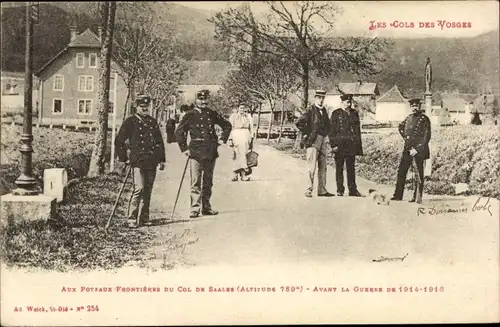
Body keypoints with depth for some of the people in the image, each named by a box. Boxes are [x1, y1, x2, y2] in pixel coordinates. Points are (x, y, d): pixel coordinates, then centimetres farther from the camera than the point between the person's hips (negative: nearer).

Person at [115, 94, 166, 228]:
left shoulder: (153, 121, 15)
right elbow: (119, 141, 2)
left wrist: (162, 159, 15)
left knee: (148, 191, 8)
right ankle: (132, 220, -11)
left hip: (151, 163, 5)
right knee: (139, 188, -16)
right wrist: (125, 159, 0)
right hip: (137, 162, -5)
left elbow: (160, 141, 20)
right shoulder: (130, 122, 0)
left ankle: (144, 218, 18)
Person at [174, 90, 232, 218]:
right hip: (195, 152, -3)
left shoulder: (213, 114, 9)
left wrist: (223, 139, 12)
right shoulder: (190, 115, 1)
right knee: (195, 182, -7)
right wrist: (184, 149, -1)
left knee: (208, 182, 10)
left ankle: (206, 207, 18)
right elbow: (179, 132, 3)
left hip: (211, 152, 4)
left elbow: (227, 126, 22)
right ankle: (195, 208, -4)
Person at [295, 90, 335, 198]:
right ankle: (309, 190, -5)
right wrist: (307, 133, -11)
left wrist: (326, 135, 16)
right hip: (312, 141, -7)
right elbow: (298, 123, -15)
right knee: (312, 167, -9)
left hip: (323, 141, 7)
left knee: (323, 167, 7)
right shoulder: (311, 111, -7)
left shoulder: (324, 110, 15)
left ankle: (322, 190, 12)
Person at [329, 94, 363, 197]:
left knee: (351, 168, 7)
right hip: (339, 145, -3)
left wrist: (358, 146, 10)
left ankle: (353, 190, 12)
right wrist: (333, 145, -10)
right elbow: (332, 131, -2)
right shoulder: (336, 114, 0)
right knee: (339, 168, 2)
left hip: (351, 146, 3)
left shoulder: (354, 113, 12)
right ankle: (340, 190, 7)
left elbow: (358, 130, 15)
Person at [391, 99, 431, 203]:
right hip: (408, 149, 6)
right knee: (401, 171, 4)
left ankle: (417, 197, 4)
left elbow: (427, 137, -11)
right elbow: (400, 127, 30)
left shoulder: (424, 119, -6)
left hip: (419, 150, -6)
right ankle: (398, 195, 9)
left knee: (418, 174, 0)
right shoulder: (409, 117, 12)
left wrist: (417, 149, -14)